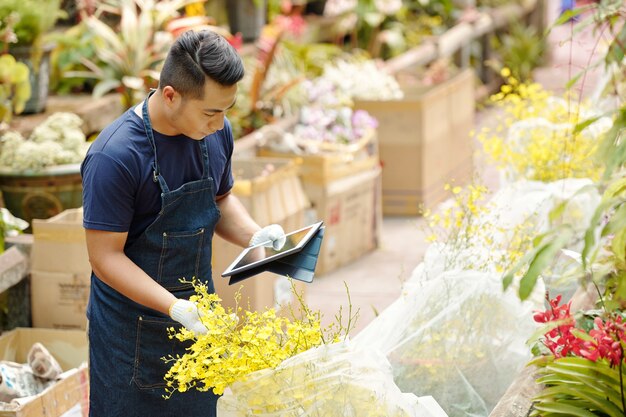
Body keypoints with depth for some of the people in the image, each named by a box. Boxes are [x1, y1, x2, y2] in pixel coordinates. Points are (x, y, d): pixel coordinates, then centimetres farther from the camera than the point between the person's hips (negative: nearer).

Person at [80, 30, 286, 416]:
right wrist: (174, 307, -31)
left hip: (197, 314, 6)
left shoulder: (216, 131, -3)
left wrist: (254, 236, -6)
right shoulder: (115, 157, -24)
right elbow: (105, 256, -21)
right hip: (131, 330, -6)